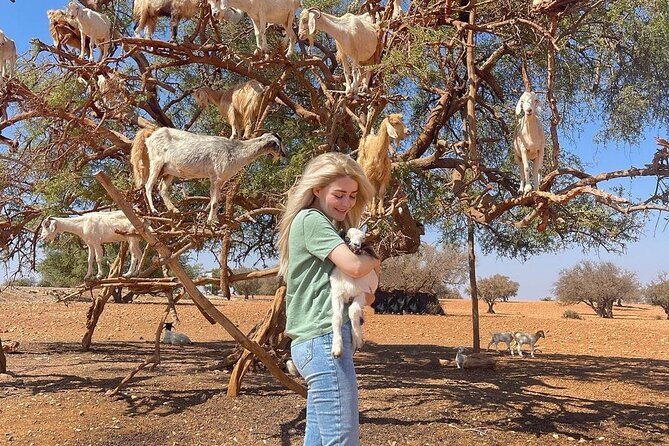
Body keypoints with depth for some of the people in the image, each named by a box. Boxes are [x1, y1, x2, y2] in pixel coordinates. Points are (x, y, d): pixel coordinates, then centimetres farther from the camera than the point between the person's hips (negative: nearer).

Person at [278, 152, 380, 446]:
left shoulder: (325, 224, 22)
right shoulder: (311, 219, -7)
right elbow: (354, 266, -18)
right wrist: (374, 261, 3)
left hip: (321, 340, 10)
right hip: (323, 339, -10)